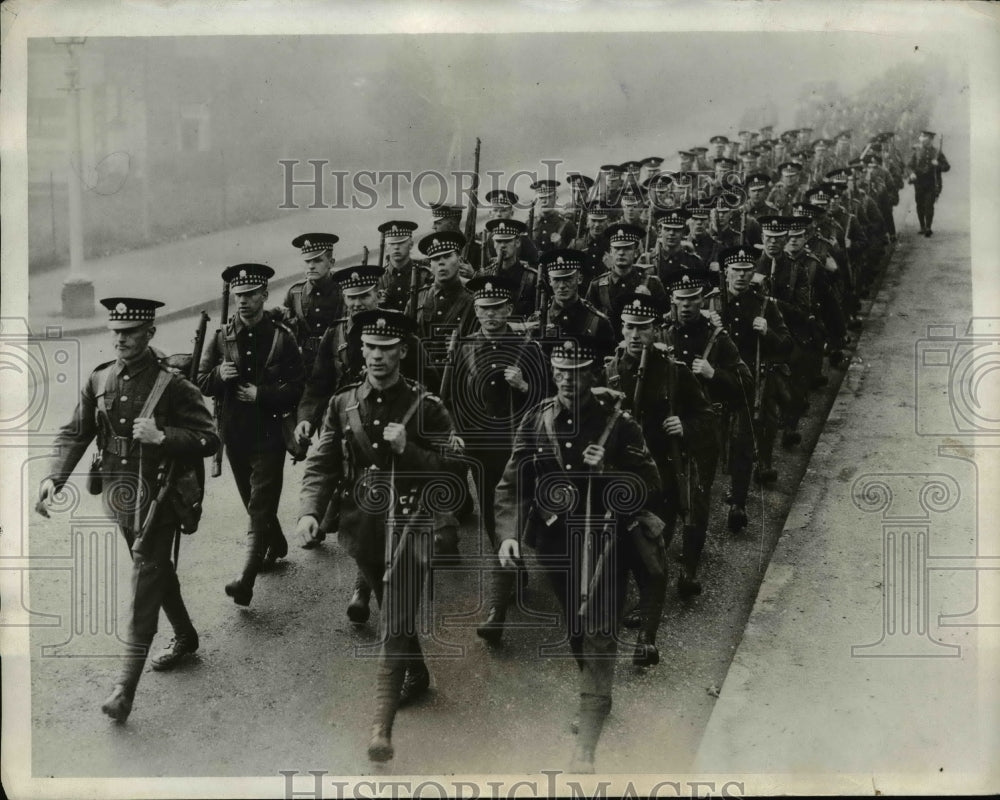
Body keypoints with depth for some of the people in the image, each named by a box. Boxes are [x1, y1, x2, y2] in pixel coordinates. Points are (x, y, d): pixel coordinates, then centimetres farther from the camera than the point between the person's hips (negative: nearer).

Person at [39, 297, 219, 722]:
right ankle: (185, 636, 41)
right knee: (156, 567, 19)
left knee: (146, 569, -10)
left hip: (158, 494, -6)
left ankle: (128, 679, -8)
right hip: (120, 493, 6)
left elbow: (208, 440, -13)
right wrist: (54, 477, -10)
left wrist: (163, 436, -29)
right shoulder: (99, 380, 2)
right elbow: (74, 433, 5)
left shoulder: (172, 385, -13)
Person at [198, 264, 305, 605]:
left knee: (260, 505, -7)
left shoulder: (282, 337, -7)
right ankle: (276, 543, 43)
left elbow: (297, 387, -7)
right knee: (255, 500, 19)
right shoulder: (221, 337, 3)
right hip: (234, 433, 5)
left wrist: (261, 394, -17)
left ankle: (247, 579, -9)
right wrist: (219, 375, -16)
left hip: (269, 433, -4)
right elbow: (202, 384, 5)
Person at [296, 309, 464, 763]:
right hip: (362, 524, 4)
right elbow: (322, 464, 1)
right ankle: (417, 675, 46)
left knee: (396, 625, -11)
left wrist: (407, 449, -19)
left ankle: (382, 726, -11)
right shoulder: (343, 405, 4)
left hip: (407, 524, -4)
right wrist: (310, 511, -15)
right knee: (393, 613, 22)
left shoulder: (425, 406, -5)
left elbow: (453, 465, -5)